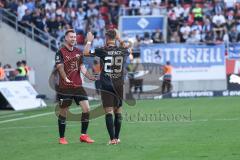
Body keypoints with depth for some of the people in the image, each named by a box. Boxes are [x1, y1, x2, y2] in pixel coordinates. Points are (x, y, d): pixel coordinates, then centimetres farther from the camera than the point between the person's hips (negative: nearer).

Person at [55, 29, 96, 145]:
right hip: (65, 87, -5)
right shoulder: (60, 52, -5)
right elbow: (60, 67, -16)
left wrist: (89, 76, -14)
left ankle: (83, 135, 4)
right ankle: (62, 138, 13)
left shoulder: (78, 52, 12)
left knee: (86, 108, -5)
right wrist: (65, 78, -34)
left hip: (78, 86, 5)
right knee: (63, 112, 2)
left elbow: (81, 67, 5)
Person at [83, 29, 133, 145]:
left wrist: (89, 41, 9)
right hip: (119, 85, 3)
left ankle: (112, 139, -12)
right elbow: (128, 50, 27)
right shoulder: (122, 51, 2)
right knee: (118, 111, 11)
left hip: (106, 86, -3)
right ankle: (117, 138, 15)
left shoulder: (103, 51, -9)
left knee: (109, 111, -5)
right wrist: (120, 40, 28)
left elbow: (85, 52, -5)